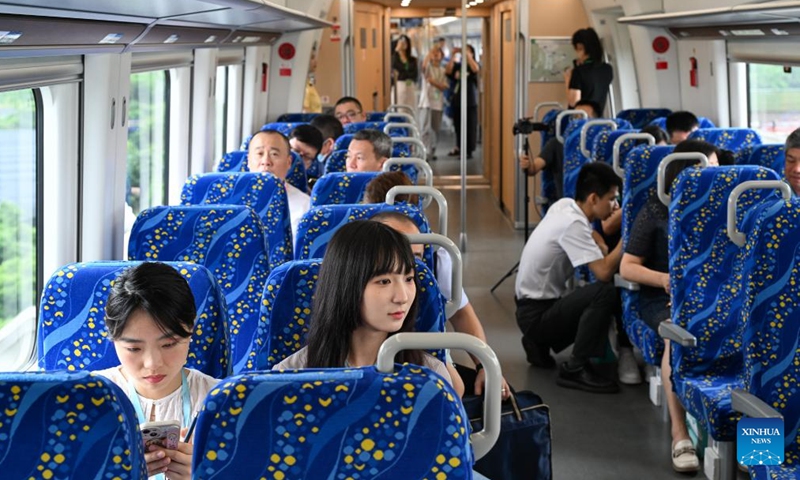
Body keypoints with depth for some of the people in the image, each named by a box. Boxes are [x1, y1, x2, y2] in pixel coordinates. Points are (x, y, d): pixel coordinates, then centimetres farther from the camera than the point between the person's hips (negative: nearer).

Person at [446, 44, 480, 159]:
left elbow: (475, 69, -21)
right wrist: (453, 56, -10)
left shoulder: (473, 64, 2)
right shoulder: (457, 65, 10)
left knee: (470, 126, -4)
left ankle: (469, 151, -1)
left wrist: (467, 55, -23)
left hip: (470, 102, -4)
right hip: (457, 100, 4)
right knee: (458, 125, 10)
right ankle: (459, 147, 23)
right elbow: (448, 71, -5)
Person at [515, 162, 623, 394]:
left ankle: (541, 344, 16)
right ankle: (576, 369, -16)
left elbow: (597, 235, 17)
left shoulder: (564, 205, 1)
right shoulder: (573, 225, -23)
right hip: (535, 315, -10)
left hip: (539, 304, 10)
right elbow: (604, 272, -30)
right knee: (605, 293, -26)